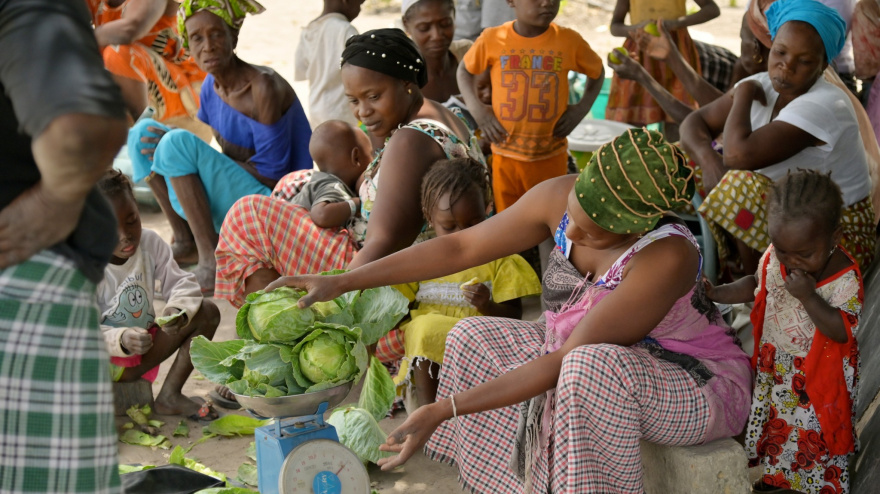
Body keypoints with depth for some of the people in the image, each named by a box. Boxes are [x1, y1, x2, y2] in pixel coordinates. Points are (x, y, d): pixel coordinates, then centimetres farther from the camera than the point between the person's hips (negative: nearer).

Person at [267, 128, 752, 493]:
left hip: (702, 386, -7)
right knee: (472, 338, -1)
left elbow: (561, 362, -33)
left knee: (590, 370, -39)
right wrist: (342, 282, -9)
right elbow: (461, 246, -7)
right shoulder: (559, 197, -16)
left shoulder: (666, 257, -35)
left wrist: (442, 411, -32)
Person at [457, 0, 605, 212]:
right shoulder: (492, 39, -8)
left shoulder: (569, 40, -7)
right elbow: (465, 70, 10)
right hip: (506, 154, 0)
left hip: (551, 155, 0)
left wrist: (582, 108, -3)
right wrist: (476, 109, -4)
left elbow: (597, 72, 11)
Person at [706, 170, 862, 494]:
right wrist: (716, 293, -4)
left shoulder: (845, 279, -25)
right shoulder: (774, 258, -11)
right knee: (775, 423, 22)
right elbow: (757, 285, 8)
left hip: (819, 374, -5)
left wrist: (808, 296, -37)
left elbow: (842, 332, -29)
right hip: (775, 366, 6)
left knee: (815, 434, 7)